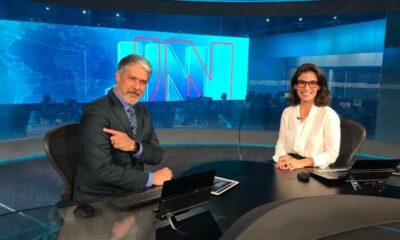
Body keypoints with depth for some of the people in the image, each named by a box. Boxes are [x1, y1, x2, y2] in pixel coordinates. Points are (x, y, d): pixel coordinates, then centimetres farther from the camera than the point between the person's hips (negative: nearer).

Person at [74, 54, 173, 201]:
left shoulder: (143, 113, 7)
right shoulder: (96, 113, -17)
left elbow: (157, 156, 3)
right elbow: (101, 169, -23)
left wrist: (134, 146, -18)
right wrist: (151, 178, -19)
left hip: (133, 192, 7)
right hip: (99, 198, -7)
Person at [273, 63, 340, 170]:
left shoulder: (329, 115, -5)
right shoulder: (287, 112, 9)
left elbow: (332, 154, -7)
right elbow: (281, 143, 11)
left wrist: (302, 162, -20)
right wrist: (282, 157, -11)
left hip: (314, 169, -3)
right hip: (289, 167, 4)